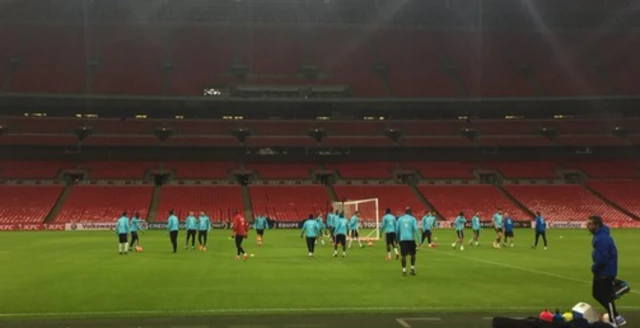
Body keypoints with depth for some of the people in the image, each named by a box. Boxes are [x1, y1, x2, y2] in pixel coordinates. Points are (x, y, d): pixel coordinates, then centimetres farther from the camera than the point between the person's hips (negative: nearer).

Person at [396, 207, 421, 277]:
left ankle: (404, 271, -3)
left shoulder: (400, 219, 11)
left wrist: (398, 239, 19)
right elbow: (416, 229, -7)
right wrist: (419, 239, -9)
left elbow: (397, 230, 9)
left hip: (402, 239, 1)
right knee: (413, 255, 15)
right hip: (411, 239, -1)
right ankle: (412, 269, 13)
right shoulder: (412, 219, 5)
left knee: (403, 256, 2)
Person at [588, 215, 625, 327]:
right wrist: (596, 268, 11)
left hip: (605, 272, -11)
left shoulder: (602, 238, -26)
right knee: (597, 294, 18)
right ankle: (616, 317, 26)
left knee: (606, 297, 1)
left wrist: (594, 268, -14)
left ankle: (614, 321, 15)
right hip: (603, 271, 11)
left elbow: (602, 258, -29)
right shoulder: (600, 235, 8)